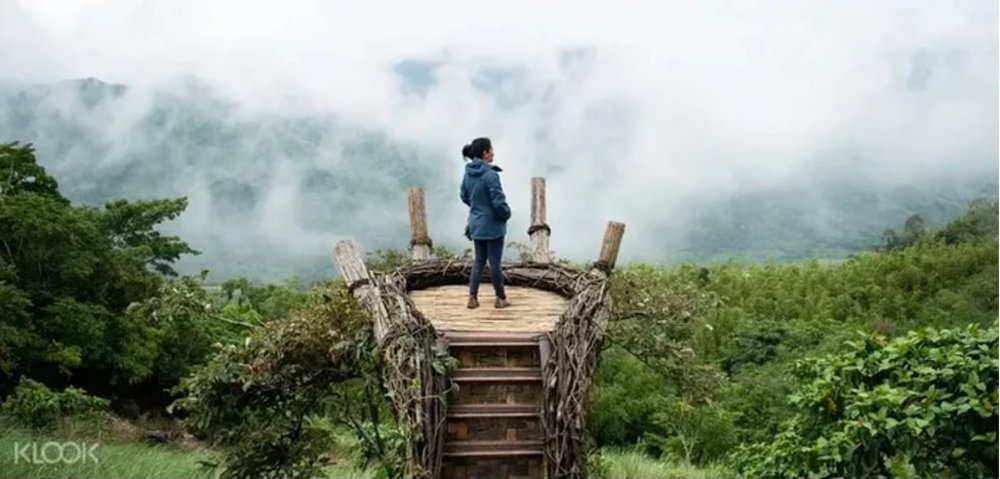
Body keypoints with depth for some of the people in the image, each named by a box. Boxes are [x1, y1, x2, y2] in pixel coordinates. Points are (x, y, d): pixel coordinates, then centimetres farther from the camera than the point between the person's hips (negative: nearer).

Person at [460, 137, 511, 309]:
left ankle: (472, 297, 13)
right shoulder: (490, 174, -24)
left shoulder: (468, 173, -1)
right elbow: (499, 203, -22)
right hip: (492, 225, -6)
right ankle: (501, 298, 21)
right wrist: (506, 214, -3)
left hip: (476, 224, 7)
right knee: (495, 262, 6)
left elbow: (464, 196, 12)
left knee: (478, 261, 17)